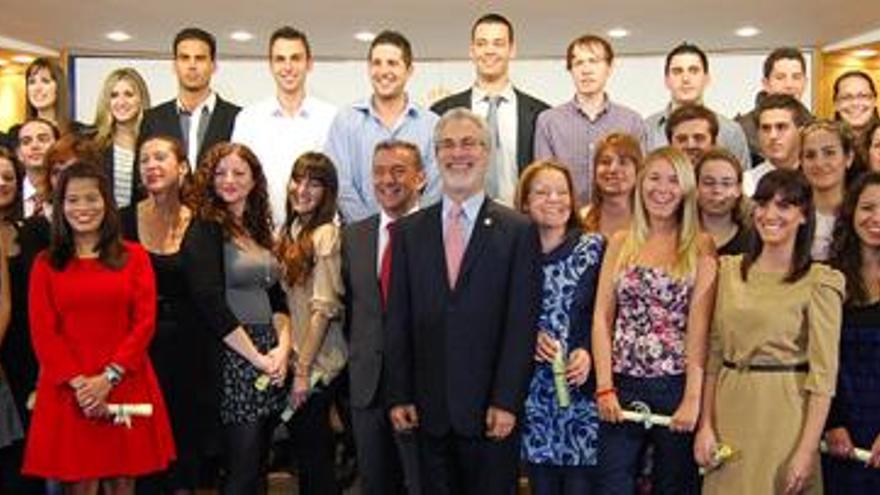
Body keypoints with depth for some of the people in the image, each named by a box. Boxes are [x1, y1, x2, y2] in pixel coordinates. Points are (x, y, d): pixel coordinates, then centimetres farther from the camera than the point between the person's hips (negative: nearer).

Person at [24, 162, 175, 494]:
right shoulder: (46, 264, 8)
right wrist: (78, 382, -12)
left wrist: (109, 377, -11)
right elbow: (42, 332, 1)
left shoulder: (134, 256, 7)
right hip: (67, 390, 0)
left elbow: (144, 322, -1)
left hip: (125, 386, 0)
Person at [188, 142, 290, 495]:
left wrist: (282, 347, -3)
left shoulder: (259, 230, 15)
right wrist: (255, 356, -15)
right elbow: (210, 303, -16)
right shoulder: (206, 230, -6)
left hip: (270, 358, 7)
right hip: (233, 359, -7)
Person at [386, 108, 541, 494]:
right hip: (429, 410, 3)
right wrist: (399, 396, 1)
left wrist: (506, 402, -10)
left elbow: (522, 323, -6)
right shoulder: (408, 231, 7)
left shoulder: (518, 231, -2)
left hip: (491, 410, -2)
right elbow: (397, 320, 6)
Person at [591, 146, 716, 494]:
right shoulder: (620, 243, 8)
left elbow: (699, 326, -7)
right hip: (622, 386, 2)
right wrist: (604, 387, -4)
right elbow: (602, 317, 3)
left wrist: (693, 398, -12)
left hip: (677, 386, -2)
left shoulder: (700, 246, 0)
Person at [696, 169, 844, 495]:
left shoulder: (819, 282, -7)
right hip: (729, 410, 4)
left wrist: (808, 450, -14)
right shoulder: (729, 270, 6)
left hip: (784, 416, -4)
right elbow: (713, 354, 7)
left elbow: (823, 374, -9)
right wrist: (705, 425, 1)